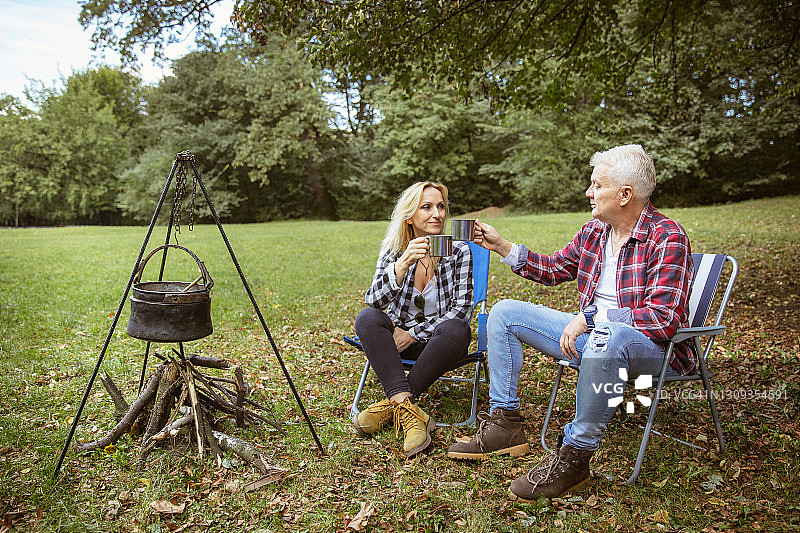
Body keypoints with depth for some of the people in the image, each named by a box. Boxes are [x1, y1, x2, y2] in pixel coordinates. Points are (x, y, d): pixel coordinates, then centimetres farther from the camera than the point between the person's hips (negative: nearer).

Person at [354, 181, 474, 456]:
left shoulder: (458, 251, -4)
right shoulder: (392, 252, -1)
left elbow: (461, 309, -9)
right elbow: (373, 302, -16)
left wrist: (414, 334, -16)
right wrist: (403, 264, -32)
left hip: (436, 342, -1)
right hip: (400, 337, 1)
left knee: (456, 330, -34)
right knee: (367, 318, -27)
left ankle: (392, 405, -25)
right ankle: (408, 409, -36)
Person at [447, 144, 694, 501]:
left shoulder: (667, 238, -17)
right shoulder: (594, 231, 6)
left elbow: (663, 318, -26)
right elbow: (553, 269, 18)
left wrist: (590, 317, -26)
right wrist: (501, 246, 11)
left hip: (652, 349, -8)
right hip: (592, 334, 8)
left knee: (606, 338, -44)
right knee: (505, 312, 3)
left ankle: (575, 457, -27)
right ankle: (504, 424, 1)